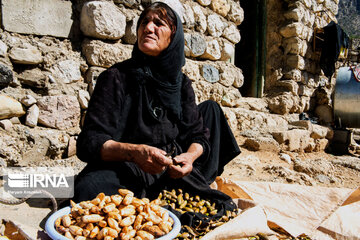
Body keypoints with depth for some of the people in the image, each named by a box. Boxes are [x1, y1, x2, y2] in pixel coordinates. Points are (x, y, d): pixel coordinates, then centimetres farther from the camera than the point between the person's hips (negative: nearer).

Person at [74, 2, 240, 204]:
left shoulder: (181, 82, 5)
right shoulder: (116, 77, -10)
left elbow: (198, 134, 3)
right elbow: (89, 142, -16)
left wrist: (190, 156, -21)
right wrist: (133, 151, -35)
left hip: (172, 170, 5)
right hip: (125, 170, -5)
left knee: (210, 108, 9)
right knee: (88, 188, -37)